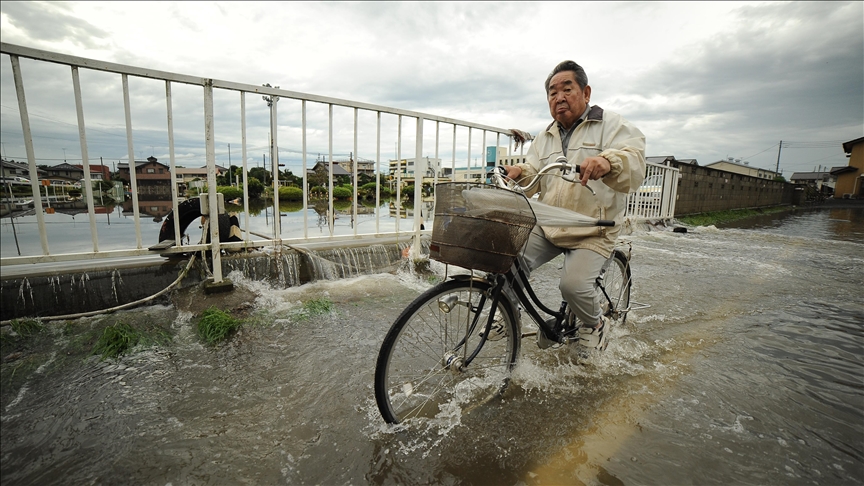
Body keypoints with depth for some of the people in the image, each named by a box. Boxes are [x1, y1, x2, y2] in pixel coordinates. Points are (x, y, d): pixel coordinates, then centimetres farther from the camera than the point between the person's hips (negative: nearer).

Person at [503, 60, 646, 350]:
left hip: (592, 233, -4)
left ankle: (594, 323, 12)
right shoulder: (544, 138, 16)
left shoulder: (612, 126, 0)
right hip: (546, 227, 4)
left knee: (573, 284, -22)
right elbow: (534, 176, 4)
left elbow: (634, 166, -18)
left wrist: (608, 162, -40)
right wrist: (520, 173, -19)